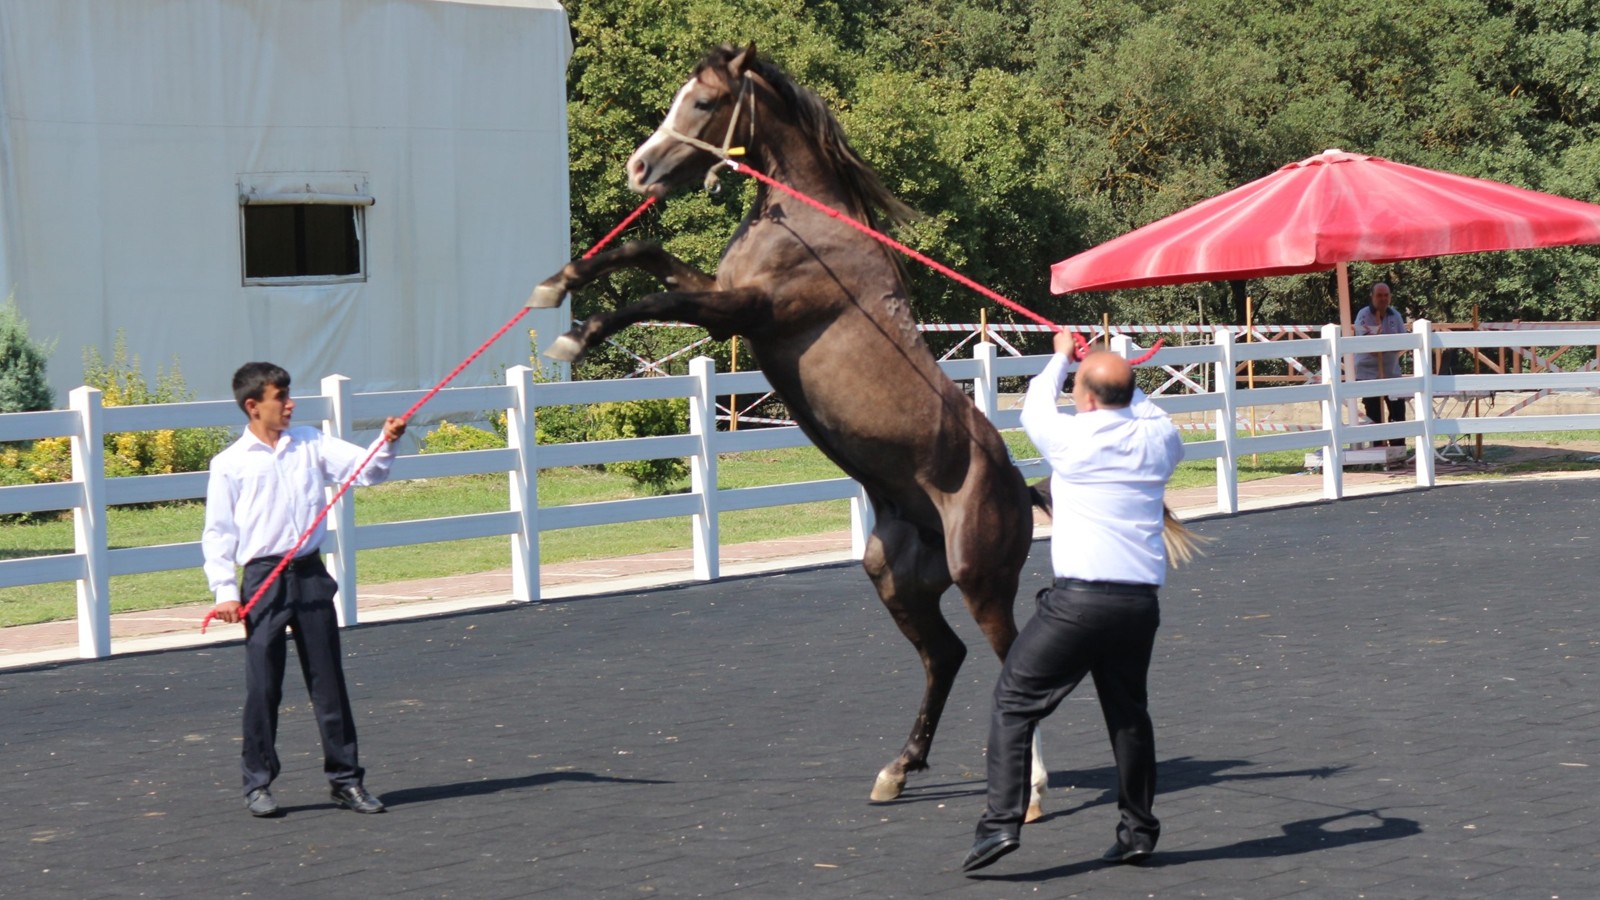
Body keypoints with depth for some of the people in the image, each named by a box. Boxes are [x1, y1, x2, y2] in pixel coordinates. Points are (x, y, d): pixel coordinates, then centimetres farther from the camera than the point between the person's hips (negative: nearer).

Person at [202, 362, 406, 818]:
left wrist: (387, 443, -16)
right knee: (263, 687, 0)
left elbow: (365, 469, 4)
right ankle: (258, 784, 12)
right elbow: (217, 532, 0)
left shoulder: (310, 445, 8)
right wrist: (225, 592, -7)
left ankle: (346, 778, 14)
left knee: (329, 681, 6)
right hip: (264, 579, -3)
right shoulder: (230, 463, -1)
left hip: (310, 574, 3)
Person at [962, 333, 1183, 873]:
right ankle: (1139, 830, 21)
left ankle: (1001, 823, -8)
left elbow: (1034, 408, 19)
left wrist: (1060, 357, 35)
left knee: (1014, 702, 2)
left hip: (1079, 600, -5)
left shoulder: (1072, 438, -4)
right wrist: (1125, 382, 42)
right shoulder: (1159, 440, 7)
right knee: (1128, 711, 19)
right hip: (1141, 601, 5)